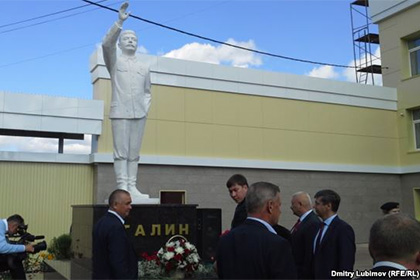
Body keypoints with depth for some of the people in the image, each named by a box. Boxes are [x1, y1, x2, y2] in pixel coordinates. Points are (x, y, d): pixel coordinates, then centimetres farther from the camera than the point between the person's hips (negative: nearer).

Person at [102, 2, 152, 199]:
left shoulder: (144, 67, 21)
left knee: (134, 153, 3)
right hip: (120, 113, -3)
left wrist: (147, 107, 6)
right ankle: (122, 188, -6)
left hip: (139, 114, 4)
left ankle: (132, 187, 4)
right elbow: (107, 44, -9)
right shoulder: (115, 61, 10)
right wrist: (120, 22, -18)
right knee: (121, 152, -6)